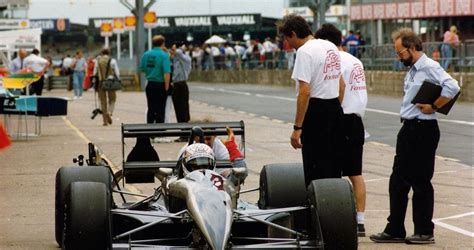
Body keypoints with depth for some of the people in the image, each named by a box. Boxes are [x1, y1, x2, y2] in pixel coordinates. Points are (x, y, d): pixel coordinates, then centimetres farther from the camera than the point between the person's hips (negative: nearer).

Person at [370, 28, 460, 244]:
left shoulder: (430, 67, -14)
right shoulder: (412, 70, 14)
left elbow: (452, 87, -28)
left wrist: (433, 107, -20)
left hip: (423, 129, -9)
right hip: (408, 128, 9)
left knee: (421, 182, -1)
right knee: (398, 180, 9)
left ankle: (424, 232, 9)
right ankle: (395, 230, 15)